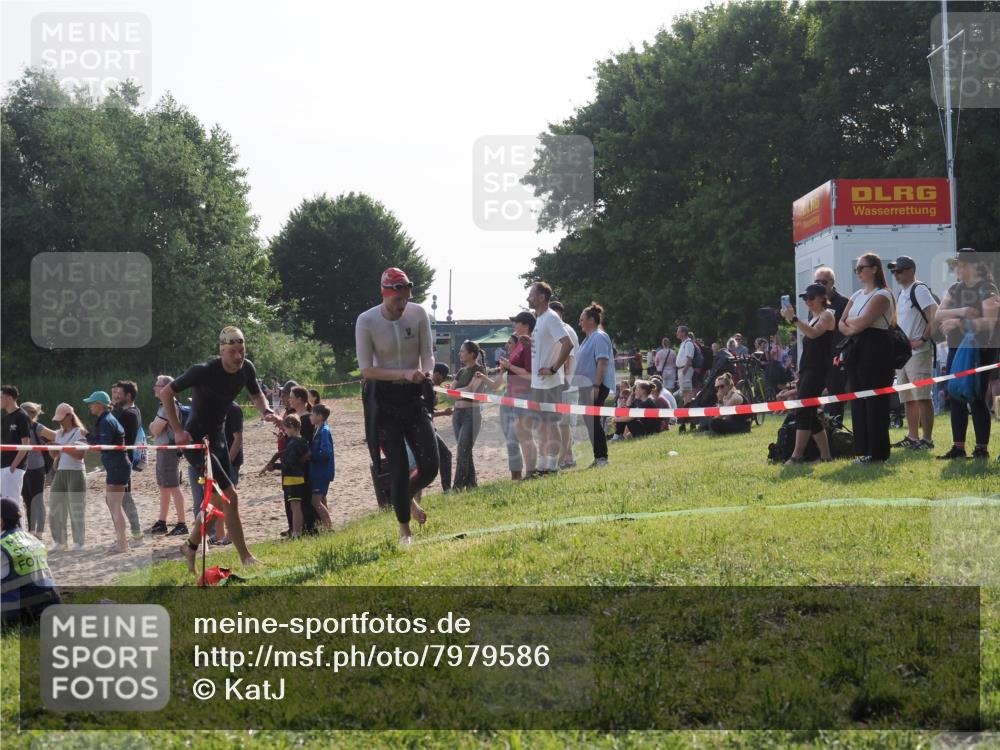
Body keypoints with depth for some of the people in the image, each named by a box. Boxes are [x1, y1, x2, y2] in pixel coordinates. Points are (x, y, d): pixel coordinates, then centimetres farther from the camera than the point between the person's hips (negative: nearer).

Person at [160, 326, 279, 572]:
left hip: (218, 437, 8)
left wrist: (266, 411, -7)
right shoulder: (205, 371, -24)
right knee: (230, 496, -14)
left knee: (218, 500, 16)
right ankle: (245, 557, -7)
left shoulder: (246, 369, -5)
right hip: (195, 440, -8)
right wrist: (178, 430, -19)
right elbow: (166, 393, -16)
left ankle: (191, 546, 36)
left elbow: (256, 394, 15)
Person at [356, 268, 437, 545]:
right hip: (384, 398, -3)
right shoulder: (366, 321, -14)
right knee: (399, 467, -3)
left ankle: (407, 497, 33)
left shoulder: (418, 314, -6)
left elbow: (427, 354, 0)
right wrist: (405, 374, -24)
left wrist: (425, 372, -24)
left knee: (430, 466, -2)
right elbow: (366, 370, -14)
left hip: (413, 396, 3)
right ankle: (404, 530, 15)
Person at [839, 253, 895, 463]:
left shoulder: (881, 295, -7)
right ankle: (862, 449, 11)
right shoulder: (857, 295, 18)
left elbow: (863, 322, -18)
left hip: (876, 350, -8)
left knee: (874, 400, -7)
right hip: (856, 349, 8)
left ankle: (877, 451, -4)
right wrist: (851, 328, -9)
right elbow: (841, 324, 12)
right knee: (858, 399, 7)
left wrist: (850, 321, 2)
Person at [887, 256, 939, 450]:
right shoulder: (901, 293, 18)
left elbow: (936, 314, -22)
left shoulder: (919, 290, -10)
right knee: (907, 398, 13)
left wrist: (923, 339, -20)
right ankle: (912, 437, 20)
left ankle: (927, 439, -7)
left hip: (918, 352, -10)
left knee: (922, 396, -9)